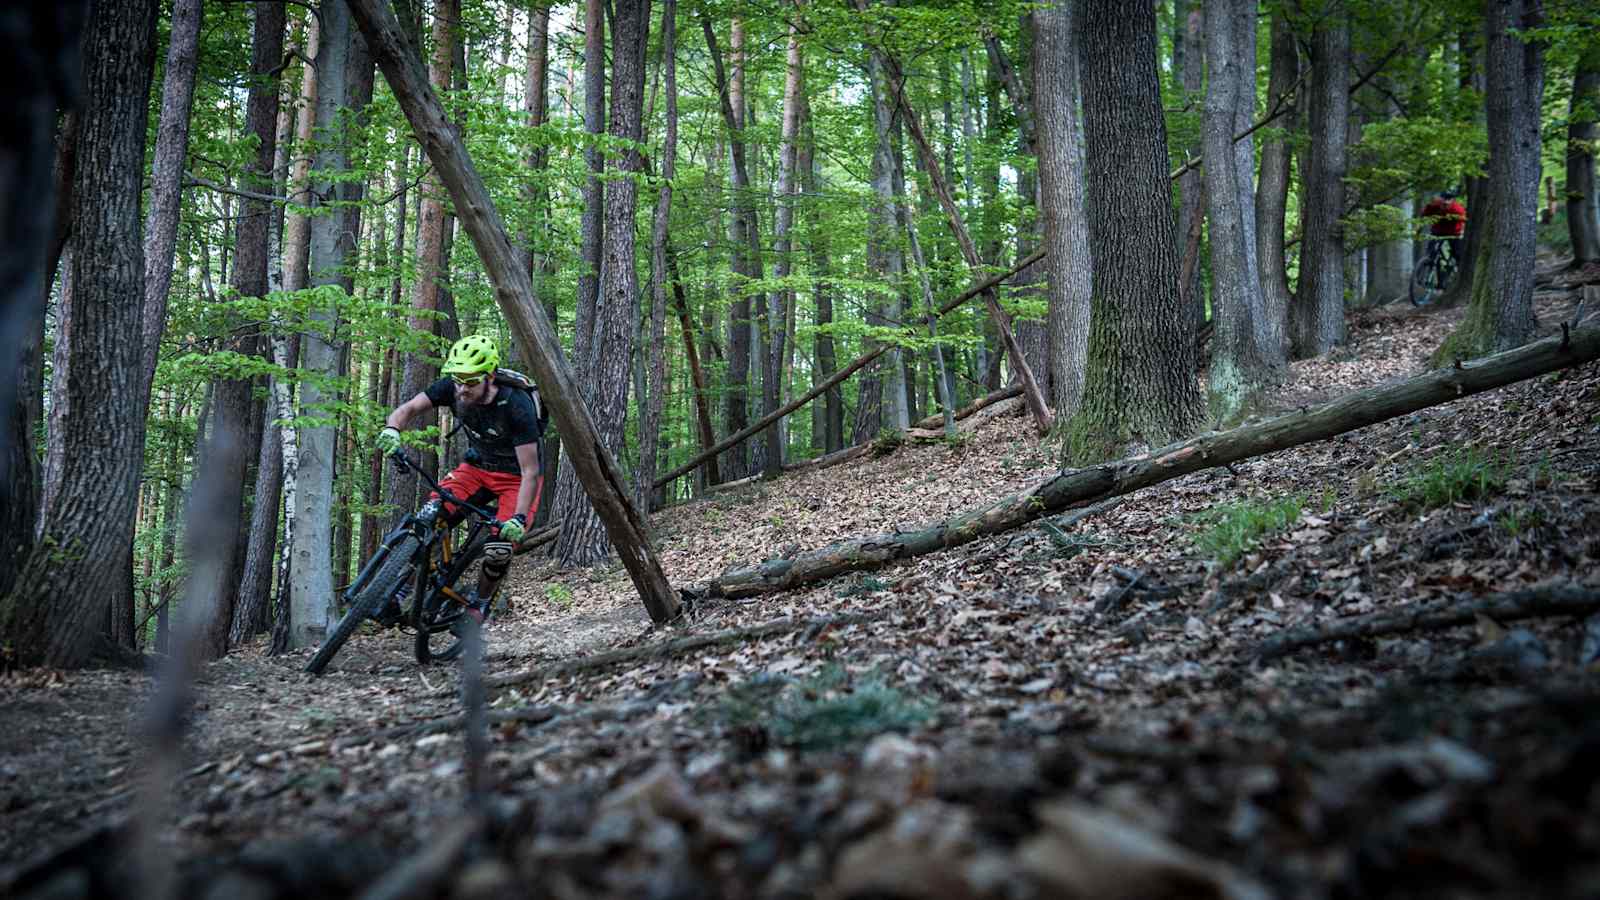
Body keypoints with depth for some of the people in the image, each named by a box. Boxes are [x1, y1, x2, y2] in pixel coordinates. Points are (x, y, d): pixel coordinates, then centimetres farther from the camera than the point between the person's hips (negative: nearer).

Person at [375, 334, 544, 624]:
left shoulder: (517, 407, -32)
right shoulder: (452, 388, -19)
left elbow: (530, 472, -31)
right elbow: (408, 408, -14)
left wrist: (520, 518, -42)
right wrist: (391, 429, -37)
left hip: (515, 478, -4)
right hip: (477, 467, 4)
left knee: (499, 549, -22)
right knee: (429, 517, -20)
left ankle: (478, 604, 6)